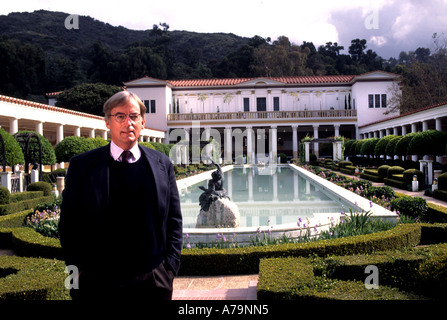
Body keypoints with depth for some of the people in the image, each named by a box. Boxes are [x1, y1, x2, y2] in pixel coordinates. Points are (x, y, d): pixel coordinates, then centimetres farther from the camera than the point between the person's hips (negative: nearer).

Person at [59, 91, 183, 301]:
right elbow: (69, 222, 3)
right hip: (97, 284, -1)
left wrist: (170, 266, -1)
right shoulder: (81, 165, 1)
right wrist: (77, 270, -2)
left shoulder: (162, 164, 4)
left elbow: (174, 220, 6)